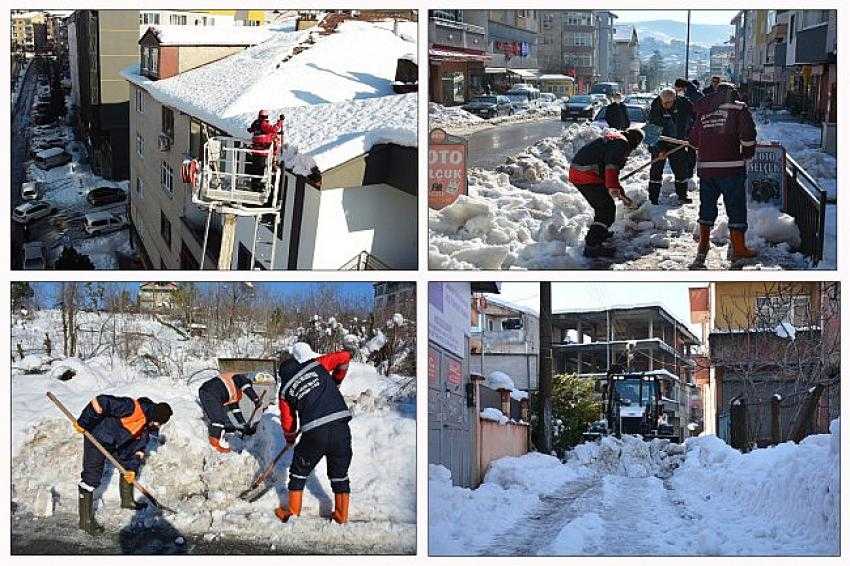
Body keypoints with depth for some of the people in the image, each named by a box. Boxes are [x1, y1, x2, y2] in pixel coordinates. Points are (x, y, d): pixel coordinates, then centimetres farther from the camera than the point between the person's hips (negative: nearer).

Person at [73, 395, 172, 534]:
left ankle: (127, 500, 31)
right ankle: (86, 520, -5)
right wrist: (82, 423, -25)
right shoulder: (132, 408, -31)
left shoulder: (149, 426, -3)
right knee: (92, 476, -9)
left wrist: (132, 469, -3)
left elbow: (139, 447, 6)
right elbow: (100, 403, -32)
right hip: (97, 438, -9)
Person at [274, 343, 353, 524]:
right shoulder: (316, 365, 11)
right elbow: (344, 357, 14)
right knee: (339, 473, 17)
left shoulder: (285, 390, 13)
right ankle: (341, 516, 23)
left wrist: (290, 438, 39)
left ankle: (292, 512, 29)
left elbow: (287, 421, 18)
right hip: (340, 427, 1)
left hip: (315, 433, -1)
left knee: (300, 470, 21)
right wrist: (336, 380, 30)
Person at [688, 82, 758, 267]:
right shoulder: (738, 108, -2)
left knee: (707, 207, 15)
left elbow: (694, 139, 15)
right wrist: (747, 153, 3)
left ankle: (703, 247, 20)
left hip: (705, 167, 4)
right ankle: (738, 248, 7)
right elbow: (748, 134, -12)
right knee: (736, 207, 5)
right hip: (731, 167, -4)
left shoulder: (703, 111, 12)